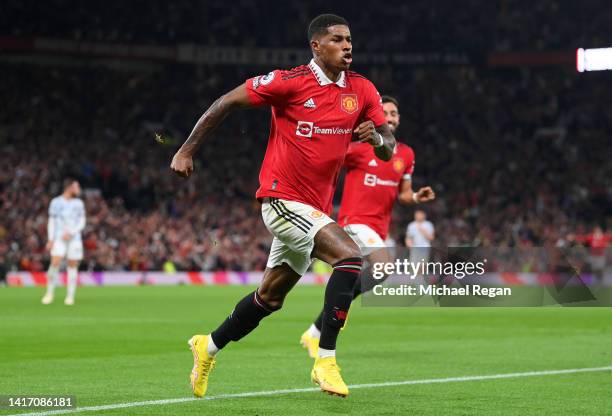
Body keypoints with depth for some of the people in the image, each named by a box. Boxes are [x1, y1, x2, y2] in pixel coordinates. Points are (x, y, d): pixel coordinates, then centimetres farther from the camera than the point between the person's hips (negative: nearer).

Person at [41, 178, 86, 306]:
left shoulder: (79, 203, 7)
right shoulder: (56, 202, 4)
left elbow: (81, 222, 4)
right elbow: (51, 222, 5)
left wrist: (71, 233, -11)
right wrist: (50, 240, -3)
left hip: (74, 239, 2)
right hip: (59, 239, -2)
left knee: (72, 266, -1)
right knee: (55, 263, -15)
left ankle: (70, 296, 5)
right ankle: (50, 293, -3)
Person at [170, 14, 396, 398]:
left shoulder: (362, 90, 4)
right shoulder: (290, 82, -12)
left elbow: (388, 150, 6)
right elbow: (227, 103, -6)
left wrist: (377, 137, -18)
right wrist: (188, 150, -5)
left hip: (315, 207, 7)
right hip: (283, 197, -7)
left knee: (270, 297, 17)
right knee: (350, 256, -25)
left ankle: (209, 347, 37)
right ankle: (326, 361, -23)